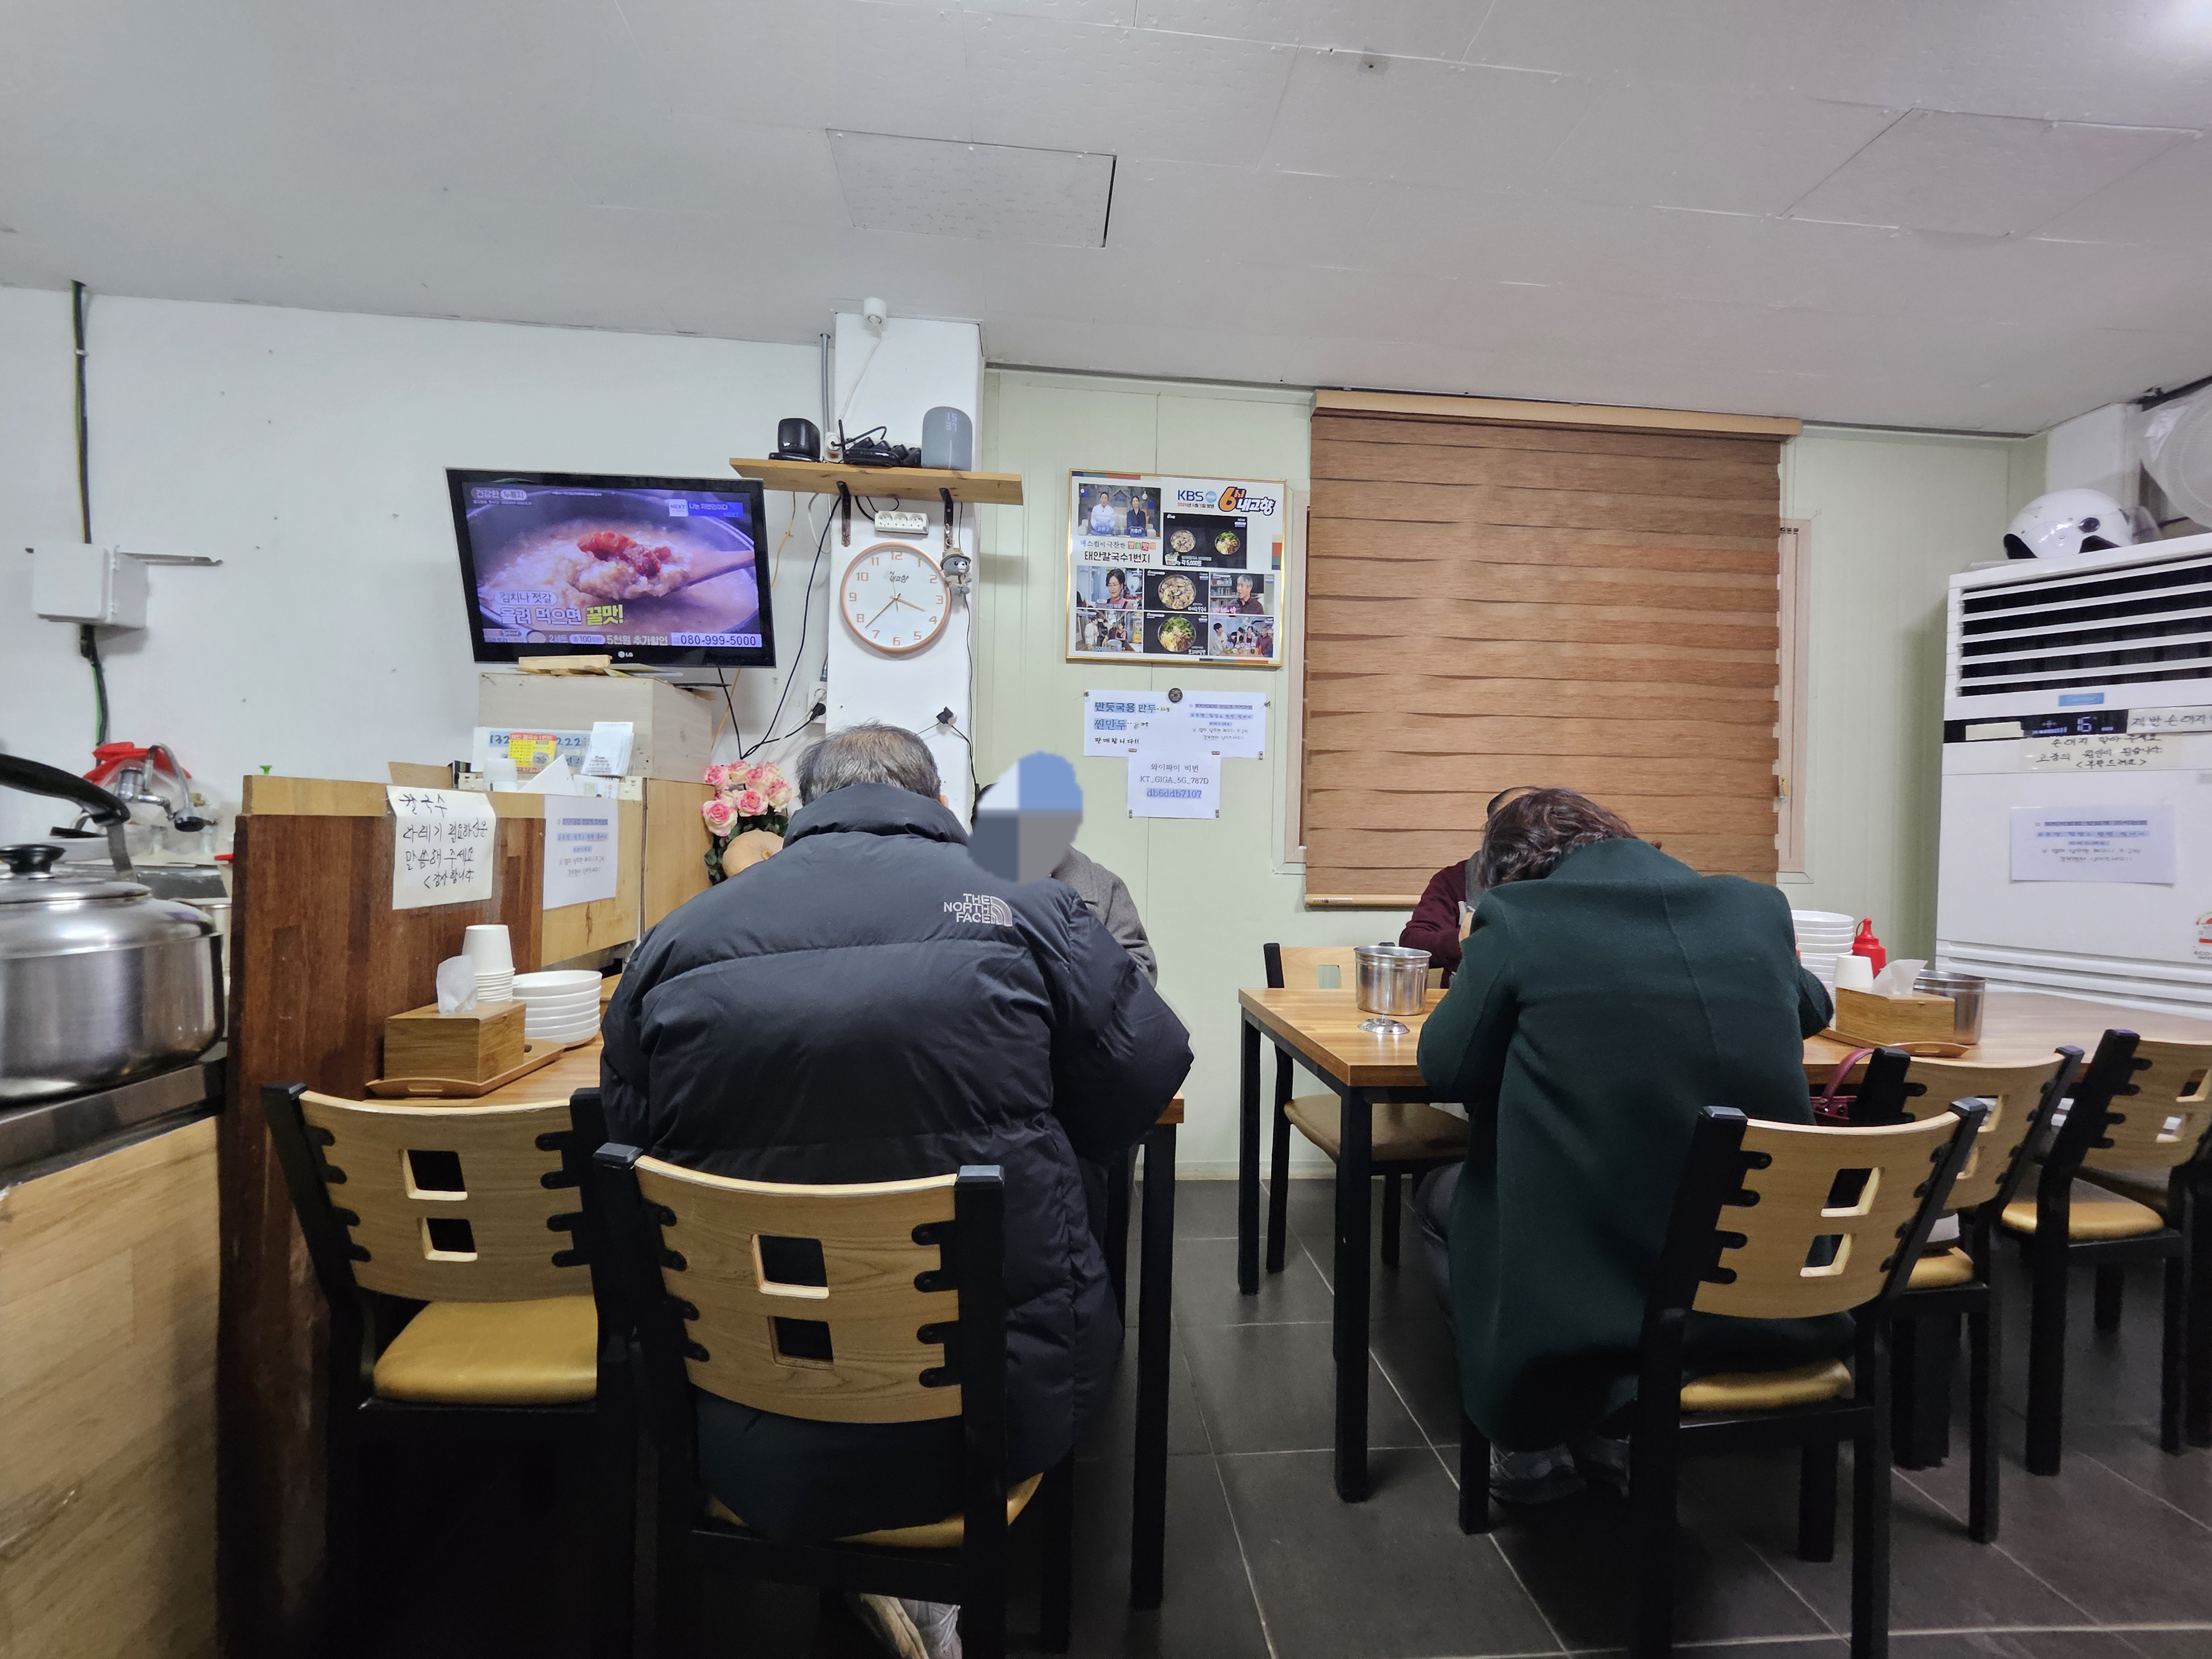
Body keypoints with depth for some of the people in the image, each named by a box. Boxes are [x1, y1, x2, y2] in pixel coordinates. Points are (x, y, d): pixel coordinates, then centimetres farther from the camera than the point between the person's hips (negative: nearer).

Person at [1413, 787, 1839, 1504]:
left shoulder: (1515, 919, -10)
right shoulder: (1758, 906, 5)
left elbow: (1445, 1066, -3)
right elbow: (1813, 1009, 24)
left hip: (1587, 1294, -5)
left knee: (1441, 1193, 24)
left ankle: (1534, 1438, 21)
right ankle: (1612, 1423, 29)